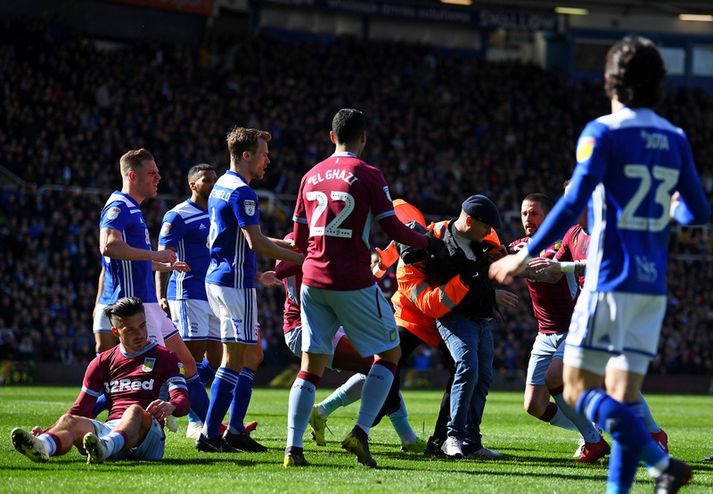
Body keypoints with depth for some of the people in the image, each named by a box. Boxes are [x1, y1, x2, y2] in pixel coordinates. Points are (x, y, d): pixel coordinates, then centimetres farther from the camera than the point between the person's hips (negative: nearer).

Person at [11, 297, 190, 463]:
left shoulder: (164, 357, 15)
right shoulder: (103, 362, 24)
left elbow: (183, 401, 0)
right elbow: (81, 409, 21)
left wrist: (170, 406, -26)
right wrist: (48, 431, 2)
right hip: (109, 428, 3)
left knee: (135, 410, -36)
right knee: (70, 421, -27)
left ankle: (105, 447, -70)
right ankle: (42, 446, -64)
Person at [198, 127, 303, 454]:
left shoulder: (221, 187, 16)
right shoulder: (241, 191, -15)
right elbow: (256, 242, -21)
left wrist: (256, 275, 25)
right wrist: (299, 258, -13)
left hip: (219, 279, 10)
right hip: (234, 283, -10)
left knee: (252, 355, 13)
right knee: (234, 360, -7)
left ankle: (235, 429, 12)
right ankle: (209, 434, -7)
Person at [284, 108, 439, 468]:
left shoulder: (311, 176, 11)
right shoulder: (368, 176, -4)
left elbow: (299, 240, 15)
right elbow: (393, 229, -4)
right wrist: (427, 242, 13)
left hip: (313, 281, 5)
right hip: (353, 283, -5)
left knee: (311, 365, 7)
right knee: (389, 354, 9)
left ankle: (293, 448, -4)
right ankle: (360, 433, -5)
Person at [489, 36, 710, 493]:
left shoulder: (603, 133, -8)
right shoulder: (675, 140, 10)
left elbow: (573, 204, -17)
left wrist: (525, 257, -11)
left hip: (612, 279, -6)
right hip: (654, 284, 6)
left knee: (579, 389, -3)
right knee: (624, 397, 8)